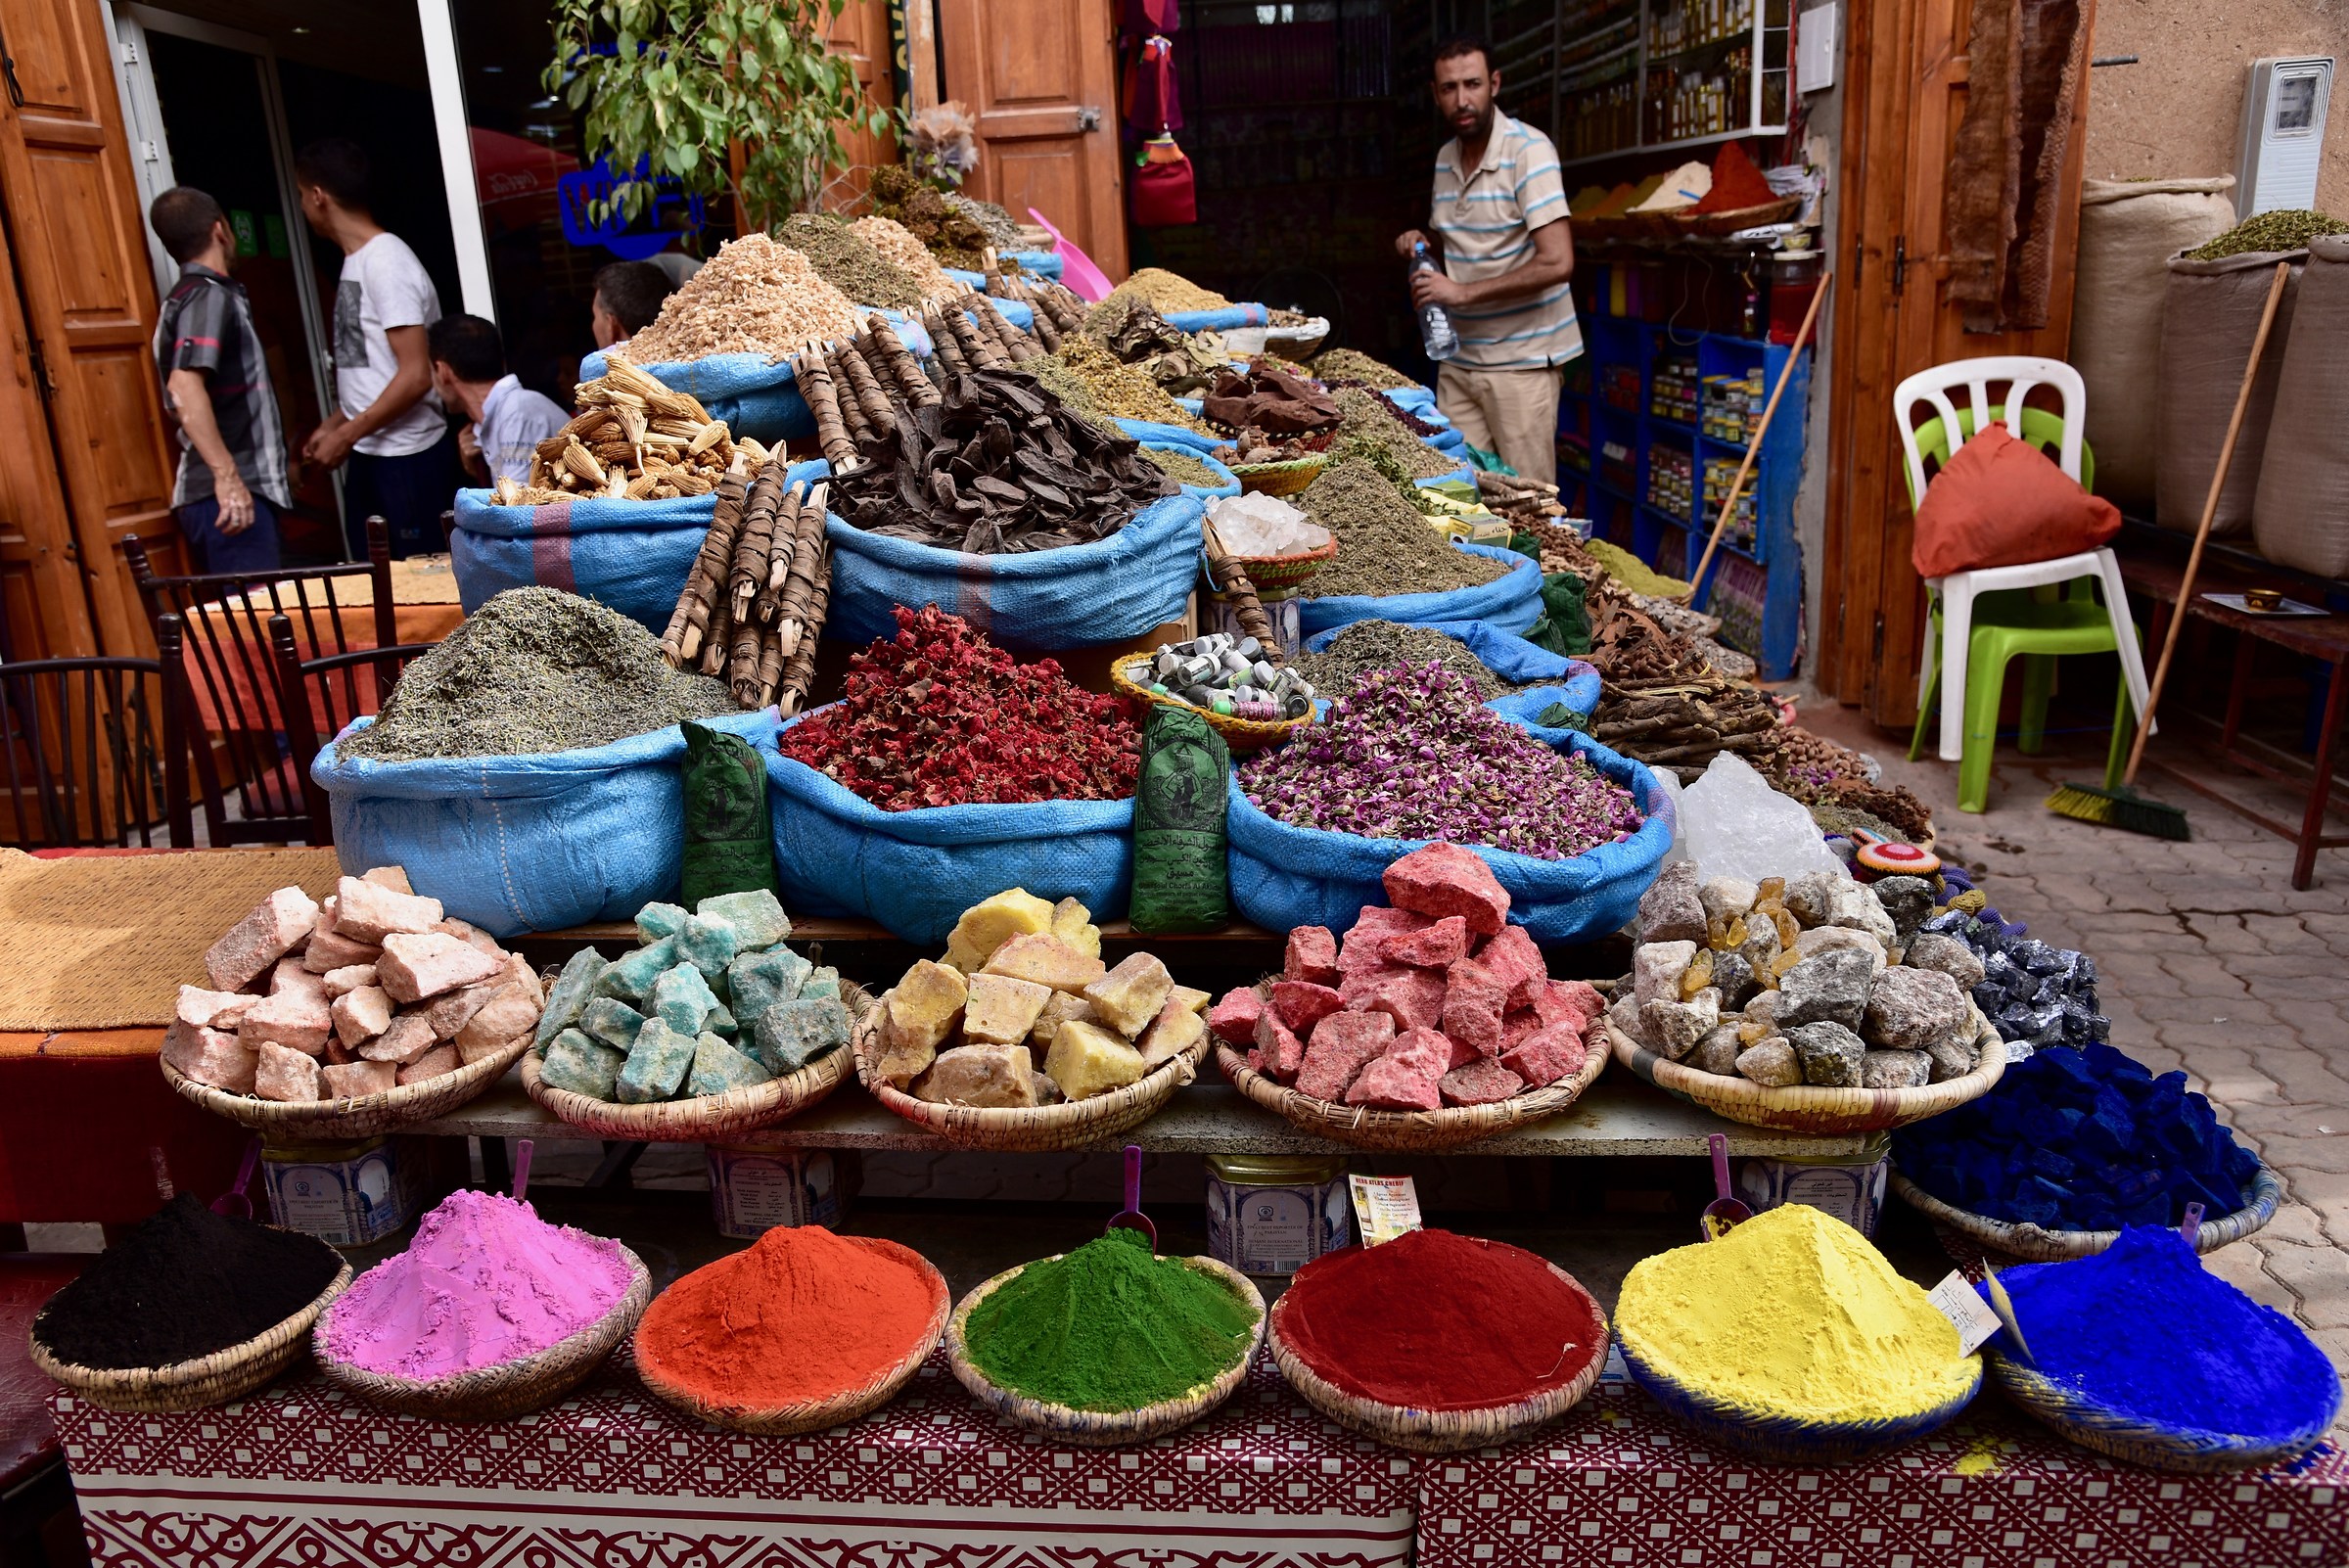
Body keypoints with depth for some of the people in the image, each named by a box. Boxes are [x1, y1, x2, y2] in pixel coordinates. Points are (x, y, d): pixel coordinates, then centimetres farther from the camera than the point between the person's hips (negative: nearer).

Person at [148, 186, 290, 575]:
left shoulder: (186, 298, 21)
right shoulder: (209, 297, -9)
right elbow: (184, 389, -23)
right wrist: (227, 476, -27)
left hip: (235, 491, 10)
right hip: (230, 496, -10)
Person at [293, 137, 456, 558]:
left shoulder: (386, 263, -14)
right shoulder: (357, 260, 13)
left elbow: (416, 376, -20)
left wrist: (346, 435, -14)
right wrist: (334, 425, 16)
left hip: (408, 457, -9)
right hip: (368, 456, 9)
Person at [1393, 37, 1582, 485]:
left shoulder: (1528, 150, -12)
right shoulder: (1445, 158, 10)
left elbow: (1557, 263, -21)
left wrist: (1463, 291, -20)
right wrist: (1423, 242, 4)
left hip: (1521, 359, -6)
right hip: (1459, 356, 7)